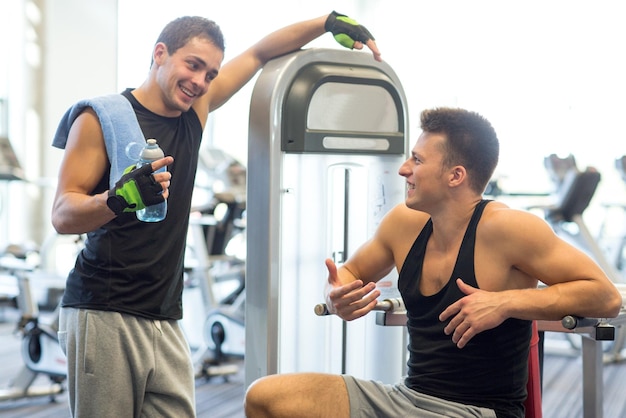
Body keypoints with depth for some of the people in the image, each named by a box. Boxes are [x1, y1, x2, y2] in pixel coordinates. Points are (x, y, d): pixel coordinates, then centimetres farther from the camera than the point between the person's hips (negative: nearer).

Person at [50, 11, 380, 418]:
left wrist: (331, 21, 13)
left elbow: (258, 54, 20)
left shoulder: (196, 111, 12)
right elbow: (63, 215, -9)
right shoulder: (102, 117, -4)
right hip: (105, 318, -5)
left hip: (166, 321, 6)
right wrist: (118, 198, -29)